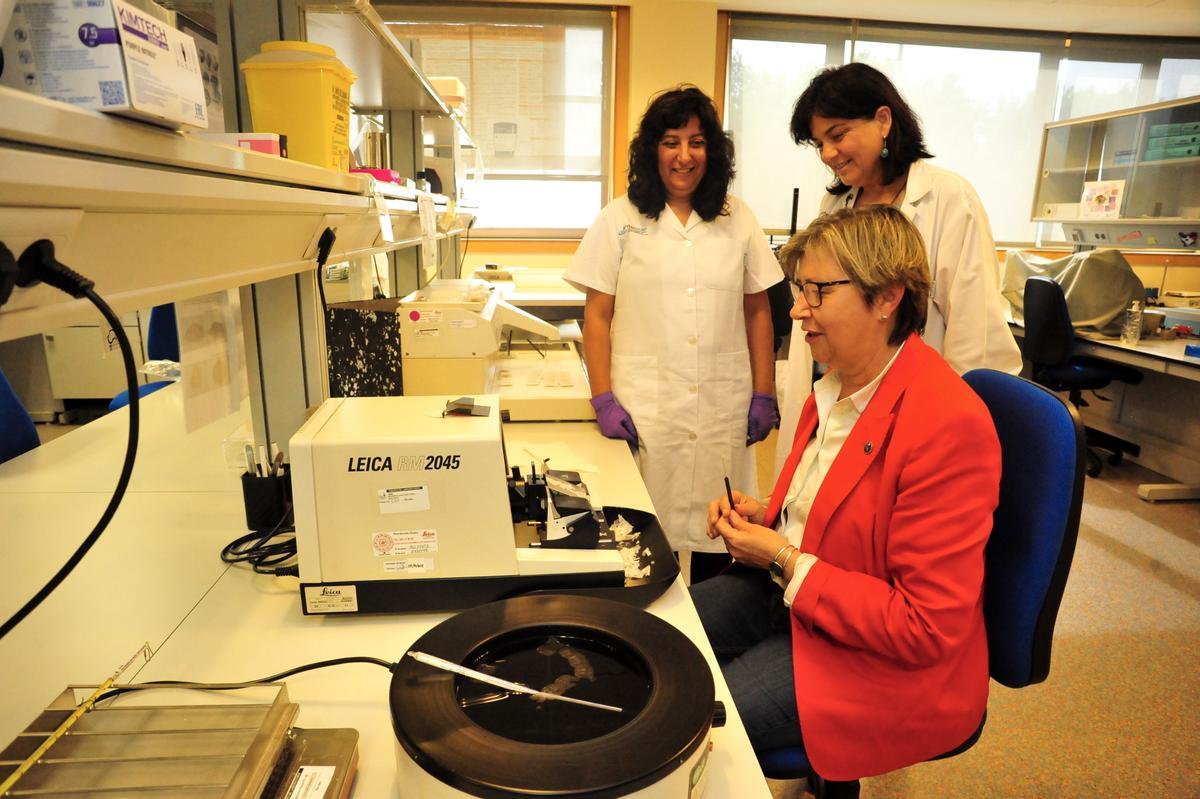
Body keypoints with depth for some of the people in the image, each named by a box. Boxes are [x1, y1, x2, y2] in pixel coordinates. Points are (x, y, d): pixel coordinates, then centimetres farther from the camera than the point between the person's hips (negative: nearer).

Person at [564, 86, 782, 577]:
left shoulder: (738, 220, 10)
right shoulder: (620, 220, 4)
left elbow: (757, 312, 12)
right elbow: (597, 317, 2)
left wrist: (764, 396, 6)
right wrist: (603, 400, -6)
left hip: (723, 410, 2)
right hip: (644, 411, -2)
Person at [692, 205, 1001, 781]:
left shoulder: (950, 424, -27)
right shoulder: (837, 384, 0)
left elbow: (926, 629, -25)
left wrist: (784, 562, -22)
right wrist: (763, 518, -3)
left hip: (891, 668, -8)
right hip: (790, 586, 8)